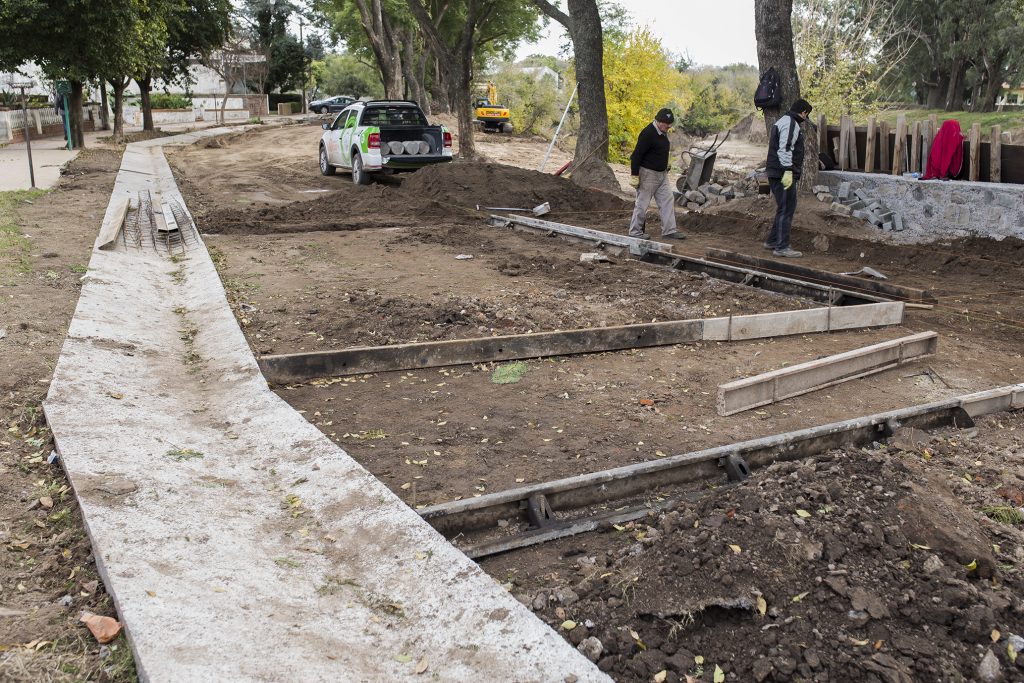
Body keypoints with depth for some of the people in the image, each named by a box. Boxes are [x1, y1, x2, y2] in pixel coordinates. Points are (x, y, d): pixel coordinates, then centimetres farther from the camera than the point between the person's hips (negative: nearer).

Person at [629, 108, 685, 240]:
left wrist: (666, 168, 23)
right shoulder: (648, 134, -20)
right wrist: (635, 175, -22)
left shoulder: (663, 132, 9)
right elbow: (637, 155, -21)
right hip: (648, 174, -9)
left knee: (668, 200, 6)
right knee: (642, 203, -1)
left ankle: (669, 231, 10)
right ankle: (635, 231, 9)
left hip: (662, 174, 9)